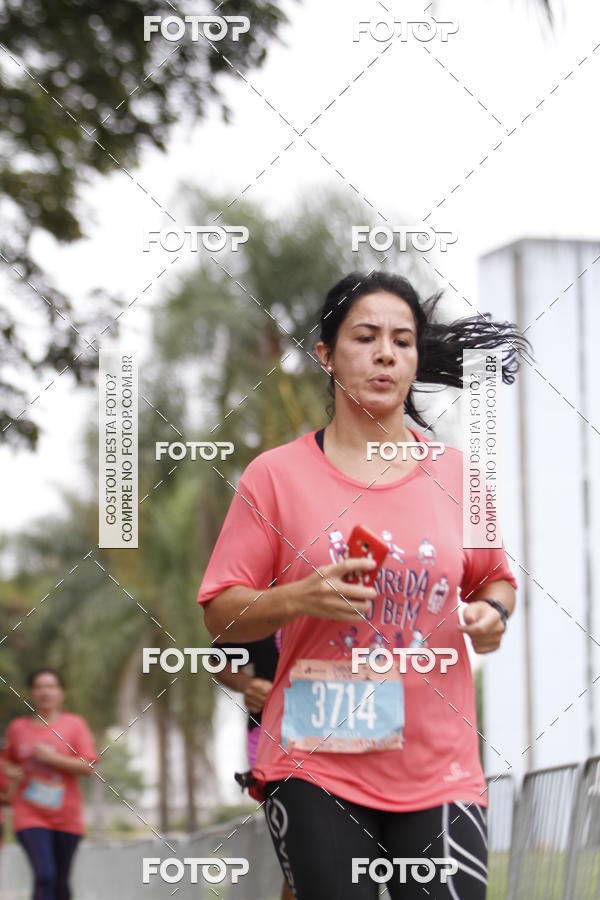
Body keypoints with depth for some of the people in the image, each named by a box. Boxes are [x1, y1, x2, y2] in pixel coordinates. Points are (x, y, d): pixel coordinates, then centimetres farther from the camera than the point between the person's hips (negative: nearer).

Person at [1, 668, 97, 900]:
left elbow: (88, 767, -7)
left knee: (60, 881, 10)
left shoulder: (75, 724, 1)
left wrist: (52, 758, -16)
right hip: (30, 815, -1)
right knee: (44, 876, -18)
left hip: (66, 817, 1)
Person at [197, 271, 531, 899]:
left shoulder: (456, 474, 8)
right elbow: (219, 615, 1)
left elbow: (495, 579, 23)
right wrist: (302, 598, -17)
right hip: (316, 766, -2)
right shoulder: (275, 475, 1)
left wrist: (492, 612, 0)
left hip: (440, 770, 2)